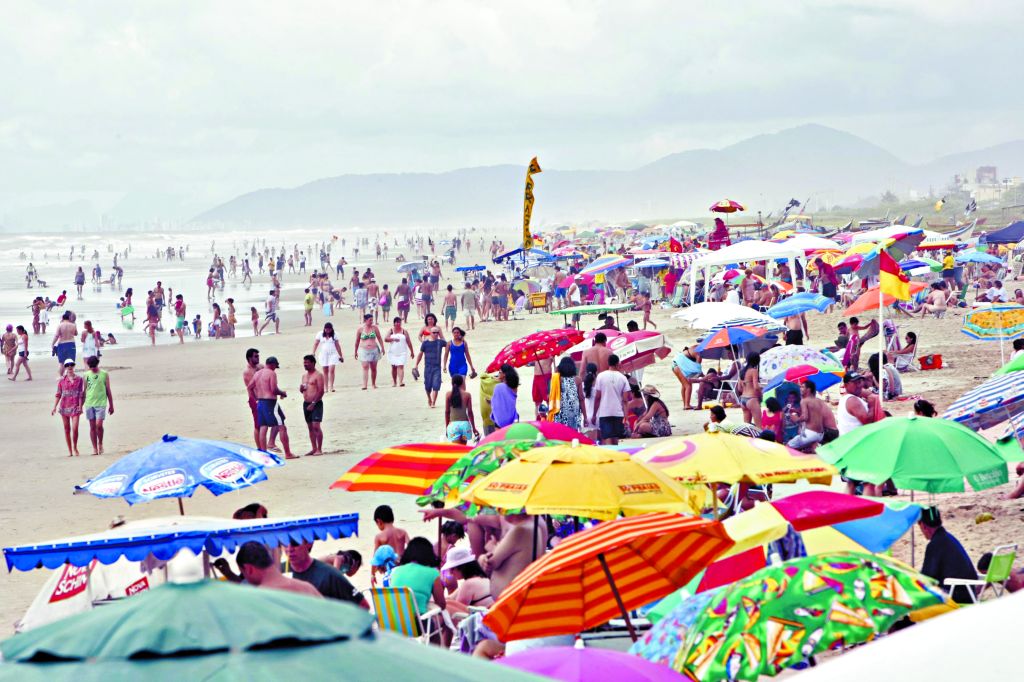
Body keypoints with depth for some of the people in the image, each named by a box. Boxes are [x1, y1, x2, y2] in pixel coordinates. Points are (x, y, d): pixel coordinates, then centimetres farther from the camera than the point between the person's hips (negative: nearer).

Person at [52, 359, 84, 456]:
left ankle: (75, 448, 9)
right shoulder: (62, 380, 5)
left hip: (75, 407, -2)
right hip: (64, 407, 2)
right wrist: (54, 407, 2)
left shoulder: (79, 379, 2)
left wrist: (80, 406, -6)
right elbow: (58, 395, 7)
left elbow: (81, 394, 1)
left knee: (75, 428, -11)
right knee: (67, 429, 6)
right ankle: (69, 450, 14)